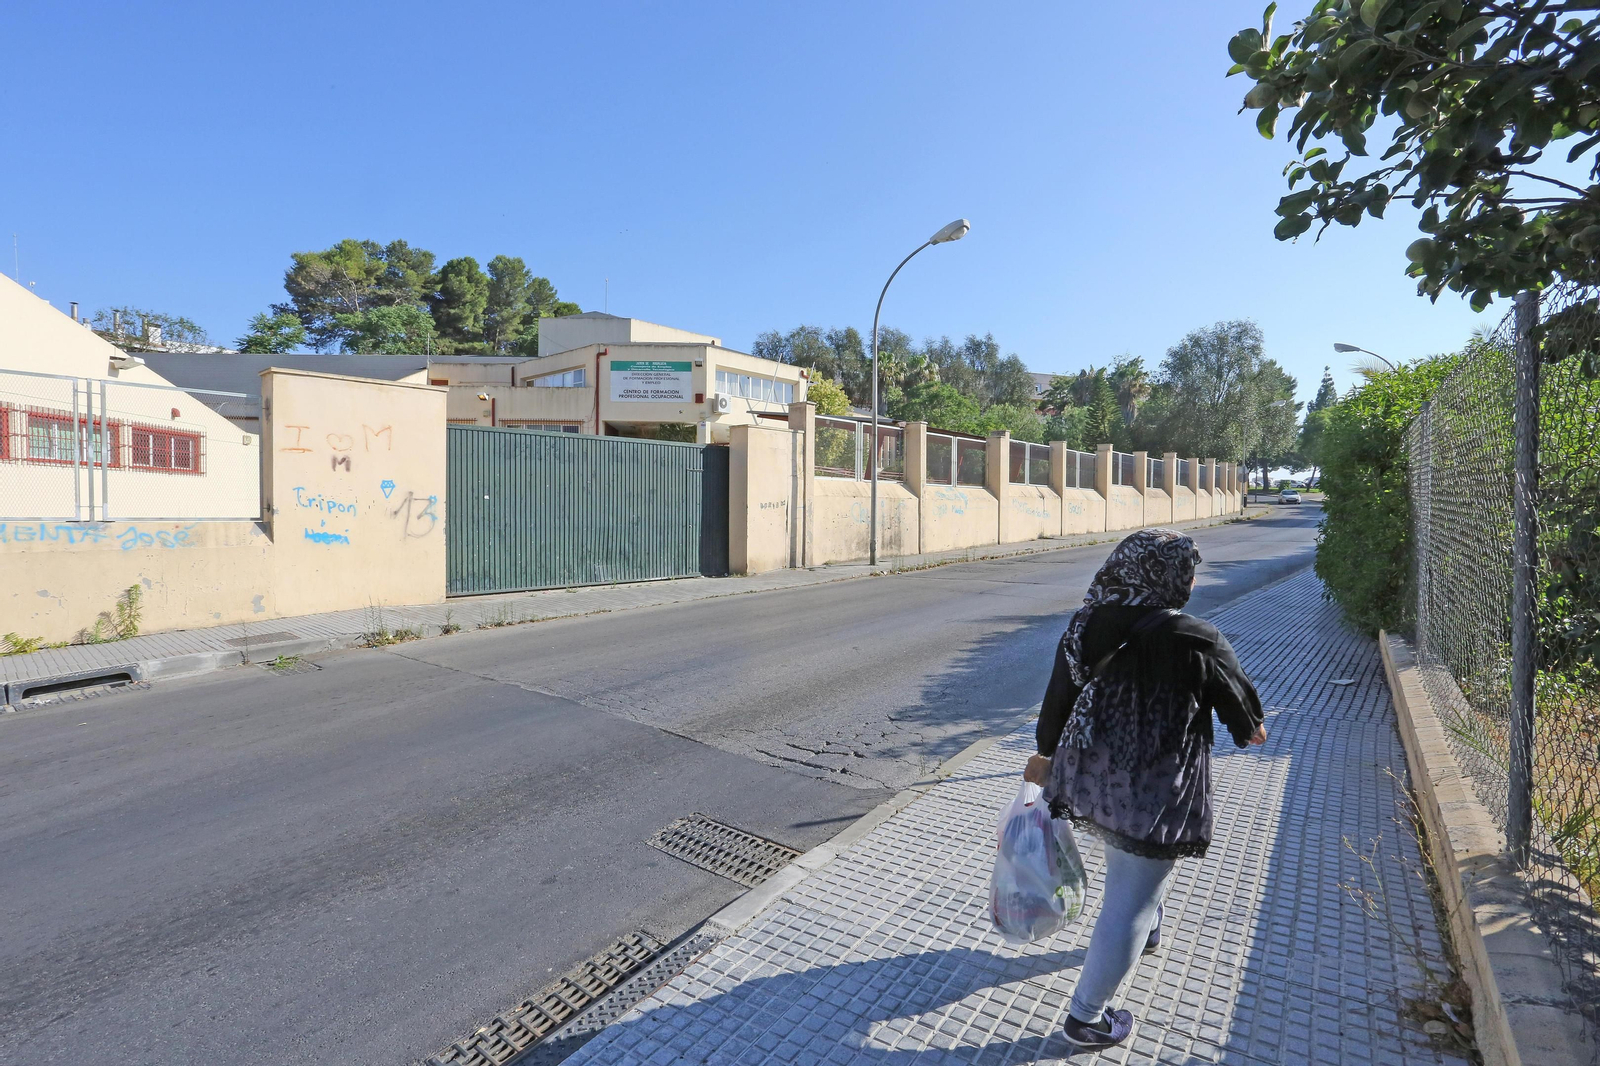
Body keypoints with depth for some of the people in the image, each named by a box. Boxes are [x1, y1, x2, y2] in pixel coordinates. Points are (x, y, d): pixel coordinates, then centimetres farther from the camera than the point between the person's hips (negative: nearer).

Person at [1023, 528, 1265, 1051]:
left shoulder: (1085, 624, -4)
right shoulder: (1194, 640, -19)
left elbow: (1058, 695, 6)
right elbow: (1236, 693, -1)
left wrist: (1047, 752, 22)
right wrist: (1253, 726, 23)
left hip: (1086, 777, 7)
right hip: (1150, 793, -6)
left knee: (1127, 866, 34)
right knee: (1129, 901, 9)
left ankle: (1147, 931, 61)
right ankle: (1087, 1017, 22)